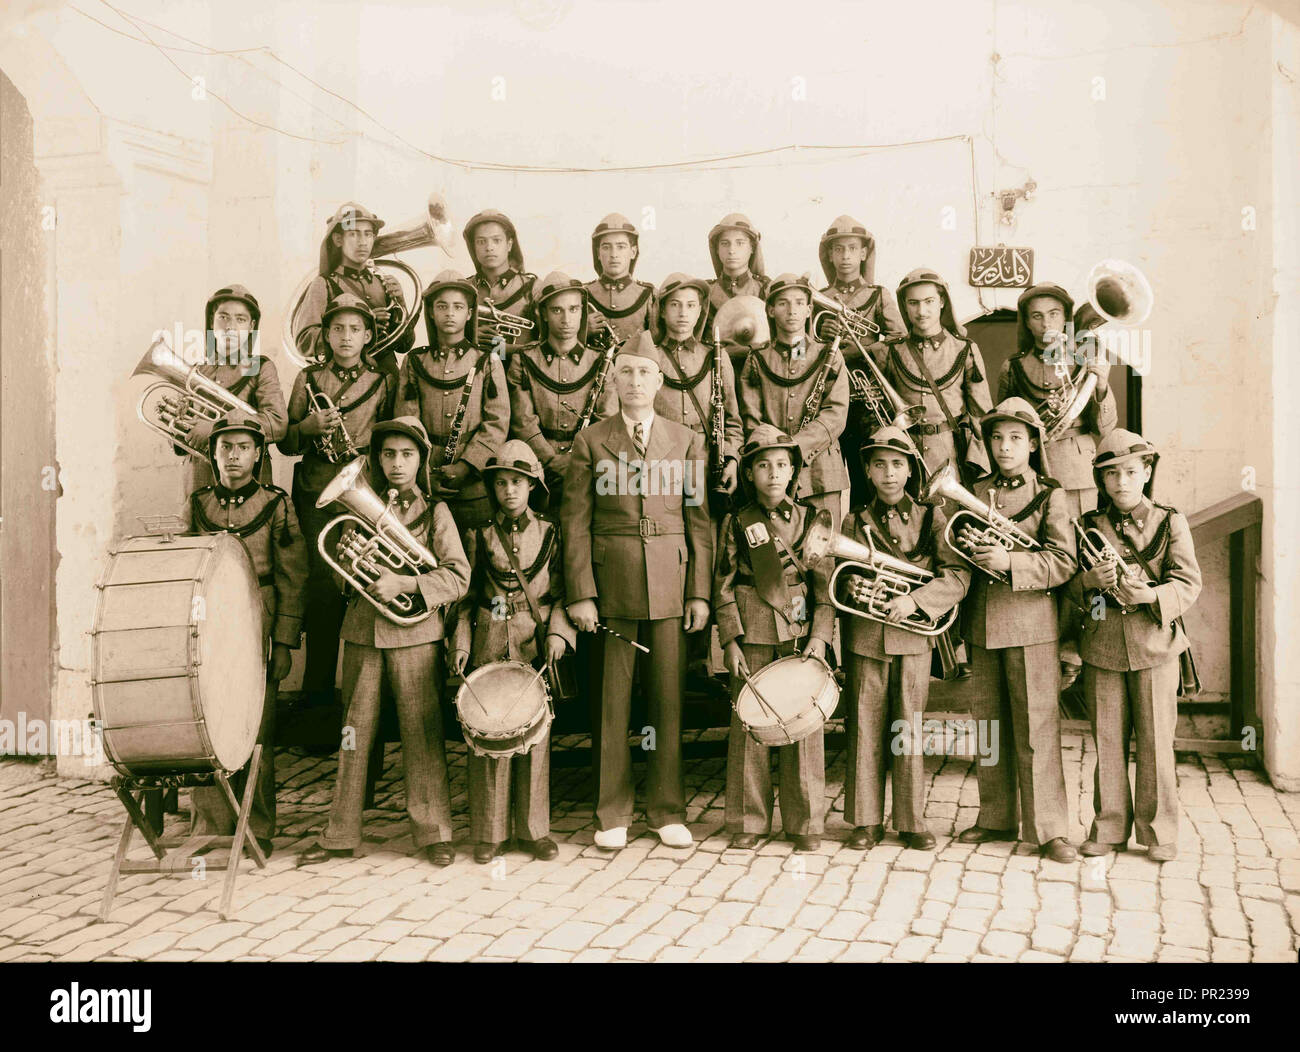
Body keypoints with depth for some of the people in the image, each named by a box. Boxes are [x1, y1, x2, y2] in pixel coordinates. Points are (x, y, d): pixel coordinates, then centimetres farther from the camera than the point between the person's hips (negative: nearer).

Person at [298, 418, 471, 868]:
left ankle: (434, 833, 11)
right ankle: (340, 834, 17)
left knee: (421, 733, 0)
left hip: (413, 632, -3)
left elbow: (458, 576, -7)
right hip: (362, 631, 3)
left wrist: (404, 584, -18)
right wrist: (348, 556, -6)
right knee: (354, 733, 7)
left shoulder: (435, 512, 3)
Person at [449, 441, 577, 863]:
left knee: (534, 736, 4)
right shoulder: (480, 536, 7)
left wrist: (558, 632, -10)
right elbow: (467, 597, 10)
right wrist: (461, 641, -1)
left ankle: (533, 829, 17)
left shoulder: (550, 534, 5)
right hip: (489, 646, 0)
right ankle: (489, 832, 12)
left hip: (535, 645, 0)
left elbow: (562, 593, 5)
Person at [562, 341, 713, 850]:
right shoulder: (590, 441, 5)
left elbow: (700, 521, 7)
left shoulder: (687, 441, 10)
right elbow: (576, 523, 1)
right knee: (611, 702, 3)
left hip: (671, 585, 1)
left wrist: (700, 592, 0)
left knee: (668, 699, 5)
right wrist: (580, 594, -7)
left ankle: (668, 811, 17)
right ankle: (612, 813, 15)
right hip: (611, 583, -1)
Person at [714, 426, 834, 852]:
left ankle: (805, 823, 14)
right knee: (749, 726, 2)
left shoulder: (809, 519, 6)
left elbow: (824, 583, 5)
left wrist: (820, 636, -5)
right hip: (752, 634, 0)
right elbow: (723, 586, 3)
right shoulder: (735, 523, 4)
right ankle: (748, 822, 14)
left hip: (800, 632, 1)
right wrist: (730, 640, -5)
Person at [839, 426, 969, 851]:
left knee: (909, 730, 5)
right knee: (865, 729, 4)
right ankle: (866, 820, 16)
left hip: (913, 635, -1)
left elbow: (958, 574, -6)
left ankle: (912, 821, 17)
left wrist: (915, 600, -17)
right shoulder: (855, 522, 7)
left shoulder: (931, 518, 4)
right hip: (864, 637, 1)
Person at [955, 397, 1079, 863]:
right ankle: (996, 819, 24)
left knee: (1037, 727, -3)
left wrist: (1010, 561, -22)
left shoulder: (1050, 496, 0)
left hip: (1031, 625, -5)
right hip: (981, 626, 5)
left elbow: (1063, 561, -11)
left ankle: (1049, 829, 7)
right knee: (988, 726, 11)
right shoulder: (976, 492, 13)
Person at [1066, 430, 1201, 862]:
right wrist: (1090, 579, -13)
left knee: (1155, 738, 2)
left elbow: (1189, 583, -4)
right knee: (1107, 738, 6)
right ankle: (1110, 827, 17)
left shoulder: (1170, 522, 3)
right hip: (1102, 643, 2)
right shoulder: (1088, 525, 8)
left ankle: (1159, 832, 14)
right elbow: (1068, 585, 9)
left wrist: (1151, 595, -22)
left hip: (1155, 640, -2)